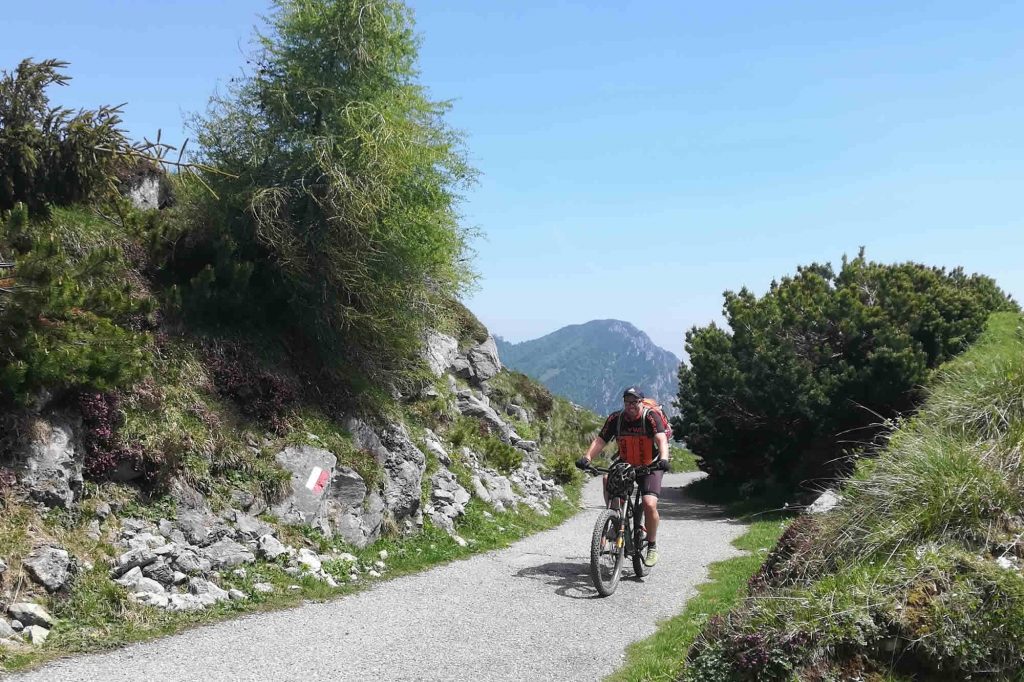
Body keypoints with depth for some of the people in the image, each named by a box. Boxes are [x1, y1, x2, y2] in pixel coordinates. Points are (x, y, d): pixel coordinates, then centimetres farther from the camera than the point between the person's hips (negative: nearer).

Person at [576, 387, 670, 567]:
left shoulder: (651, 417, -19)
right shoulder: (616, 419, -11)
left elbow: (661, 439, -32)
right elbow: (600, 440, -17)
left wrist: (663, 459, -52)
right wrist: (587, 458, -35)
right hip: (625, 464, 4)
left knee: (649, 504, -21)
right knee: (607, 479, -25)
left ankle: (652, 546, 1)